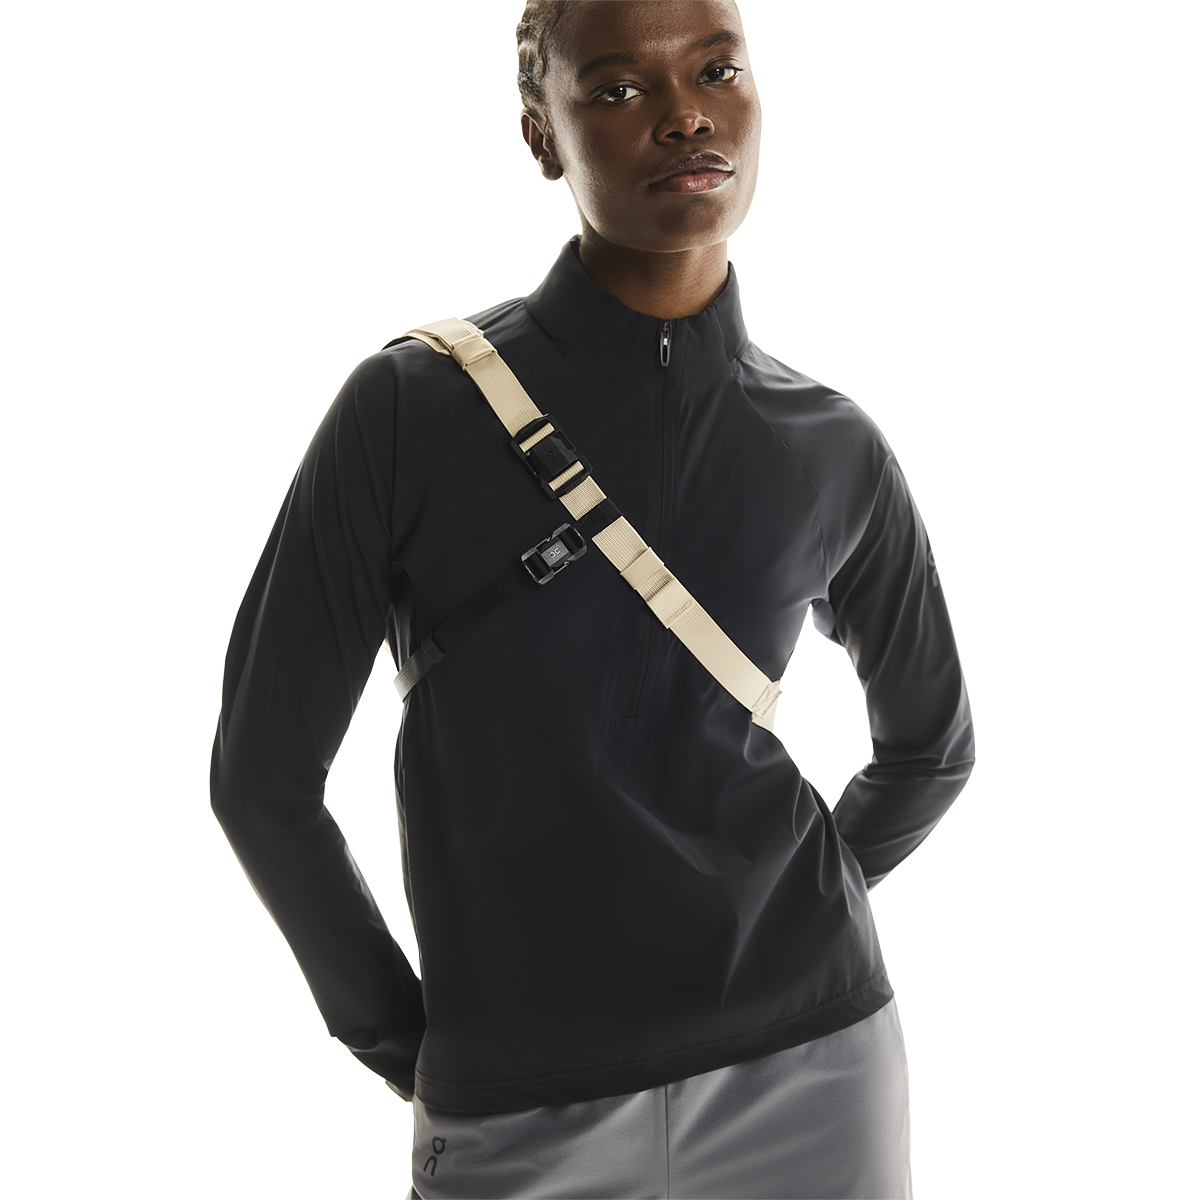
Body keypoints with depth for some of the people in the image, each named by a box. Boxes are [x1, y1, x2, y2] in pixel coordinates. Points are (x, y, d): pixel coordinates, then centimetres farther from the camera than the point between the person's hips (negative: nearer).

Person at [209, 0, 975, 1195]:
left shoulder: (835, 453, 1)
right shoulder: (409, 411, -6)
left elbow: (930, 745, 17)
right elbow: (265, 773, -1)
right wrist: (404, 1040, 3)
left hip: (811, 1066, 2)